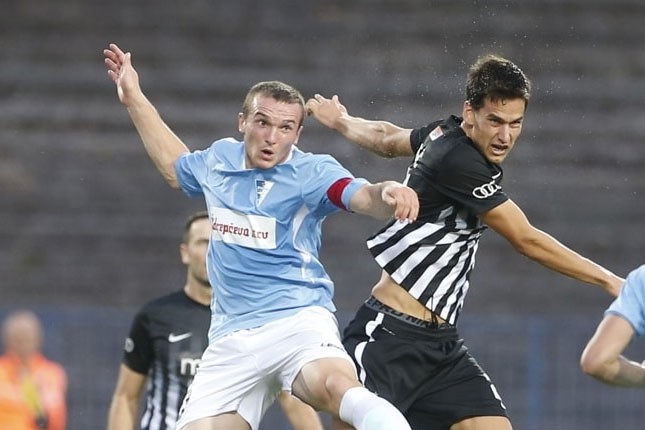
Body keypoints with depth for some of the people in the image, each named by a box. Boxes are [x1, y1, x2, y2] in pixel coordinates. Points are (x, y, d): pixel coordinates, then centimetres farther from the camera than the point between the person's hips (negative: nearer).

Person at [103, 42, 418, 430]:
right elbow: (175, 167, 35)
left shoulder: (312, 172, -5)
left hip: (299, 321, -5)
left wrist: (390, 193, -48)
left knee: (335, 387, -37)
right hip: (232, 337, 5)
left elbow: (364, 197, -25)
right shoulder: (218, 159, 11)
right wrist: (134, 98, 37)